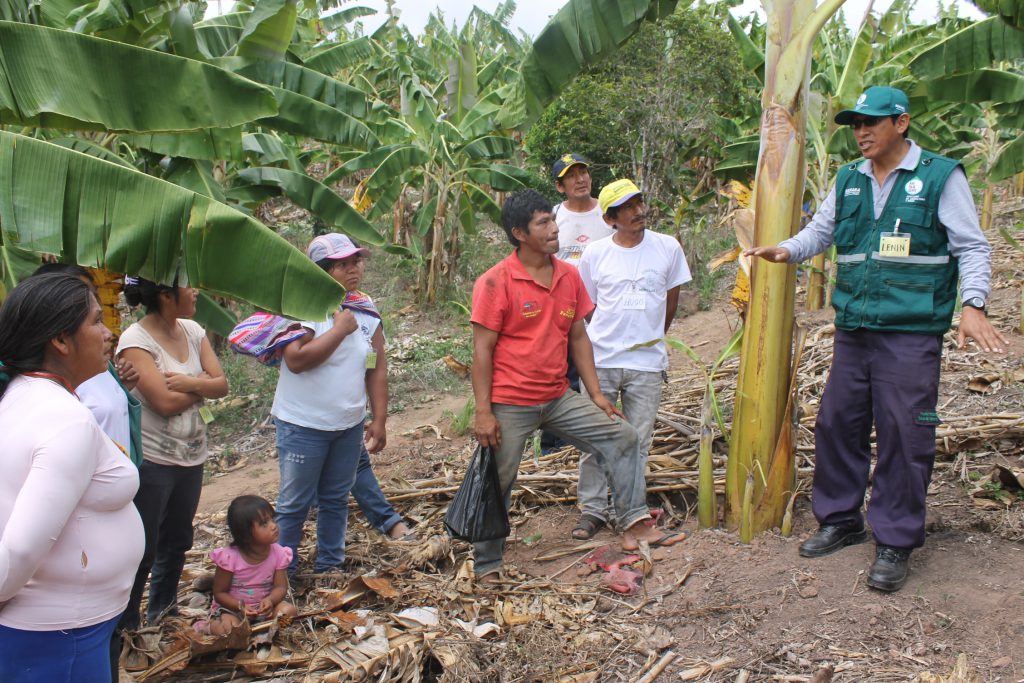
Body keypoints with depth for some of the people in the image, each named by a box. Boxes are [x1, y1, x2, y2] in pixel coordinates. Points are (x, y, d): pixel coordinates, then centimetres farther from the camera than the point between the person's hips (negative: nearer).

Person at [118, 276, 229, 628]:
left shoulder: (192, 331, 3)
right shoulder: (136, 340, -17)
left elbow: (221, 385, -2)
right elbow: (165, 402, -22)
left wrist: (189, 382, -20)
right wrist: (203, 384, -8)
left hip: (191, 456, 7)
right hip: (152, 461, -7)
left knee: (176, 543, 20)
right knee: (143, 549, 2)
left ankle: (161, 615, 38)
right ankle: (126, 626, 18)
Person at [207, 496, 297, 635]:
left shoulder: (278, 554, -11)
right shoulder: (230, 557, -20)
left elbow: (280, 587, -9)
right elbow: (220, 593, -11)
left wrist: (270, 600, -33)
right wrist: (240, 606, -28)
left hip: (263, 605, 3)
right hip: (233, 607, -3)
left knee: (289, 610, -24)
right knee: (225, 628, -33)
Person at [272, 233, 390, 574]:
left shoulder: (366, 310, 2)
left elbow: (377, 367, 5)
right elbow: (296, 360, -29)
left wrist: (379, 419, 3)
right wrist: (340, 329, -23)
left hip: (350, 426, 5)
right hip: (304, 426, -5)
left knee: (336, 498, 17)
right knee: (294, 503, 5)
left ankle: (329, 565, 32)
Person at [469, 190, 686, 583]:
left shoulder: (569, 276, 5)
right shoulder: (496, 283, -13)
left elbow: (578, 337, 11)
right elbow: (482, 350, -13)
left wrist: (595, 394, 8)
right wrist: (483, 412, -16)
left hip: (558, 398, 6)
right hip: (510, 404, -6)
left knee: (621, 437, 2)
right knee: (497, 484, 4)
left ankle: (634, 525, 10)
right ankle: (487, 566, 21)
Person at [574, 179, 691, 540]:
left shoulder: (668, 247, -1)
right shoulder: (595, 254, -2)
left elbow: (671, 300, 12)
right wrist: (610, 337, 9)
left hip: (647, 364, 0)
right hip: (600, 361, 0)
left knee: (637, 442, 7)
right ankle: (594, 509, 18)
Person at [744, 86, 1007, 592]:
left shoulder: (941, 176, -2)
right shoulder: (848, 181, 13)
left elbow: (971, 247, -3)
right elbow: (820, 231, 21)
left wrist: (972, 306, -16)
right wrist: (787, 250, -1)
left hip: (911, 335, -5)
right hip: (852, 330, 5)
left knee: (904, 436, -3)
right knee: (837, 424, 10)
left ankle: (894, 544, 9)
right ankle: (840, 521, 28)